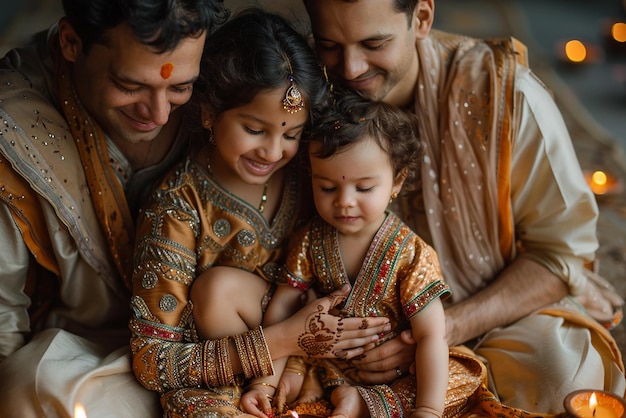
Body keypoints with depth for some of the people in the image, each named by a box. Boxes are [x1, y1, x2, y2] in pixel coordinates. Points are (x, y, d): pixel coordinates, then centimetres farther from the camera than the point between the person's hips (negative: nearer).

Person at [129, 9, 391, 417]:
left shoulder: (307, 171, -9)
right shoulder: (177, 208, -18)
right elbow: (152, 363, -19)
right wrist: (282, 341, -27)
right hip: (219, 384, -1)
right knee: (219, 287, -26)